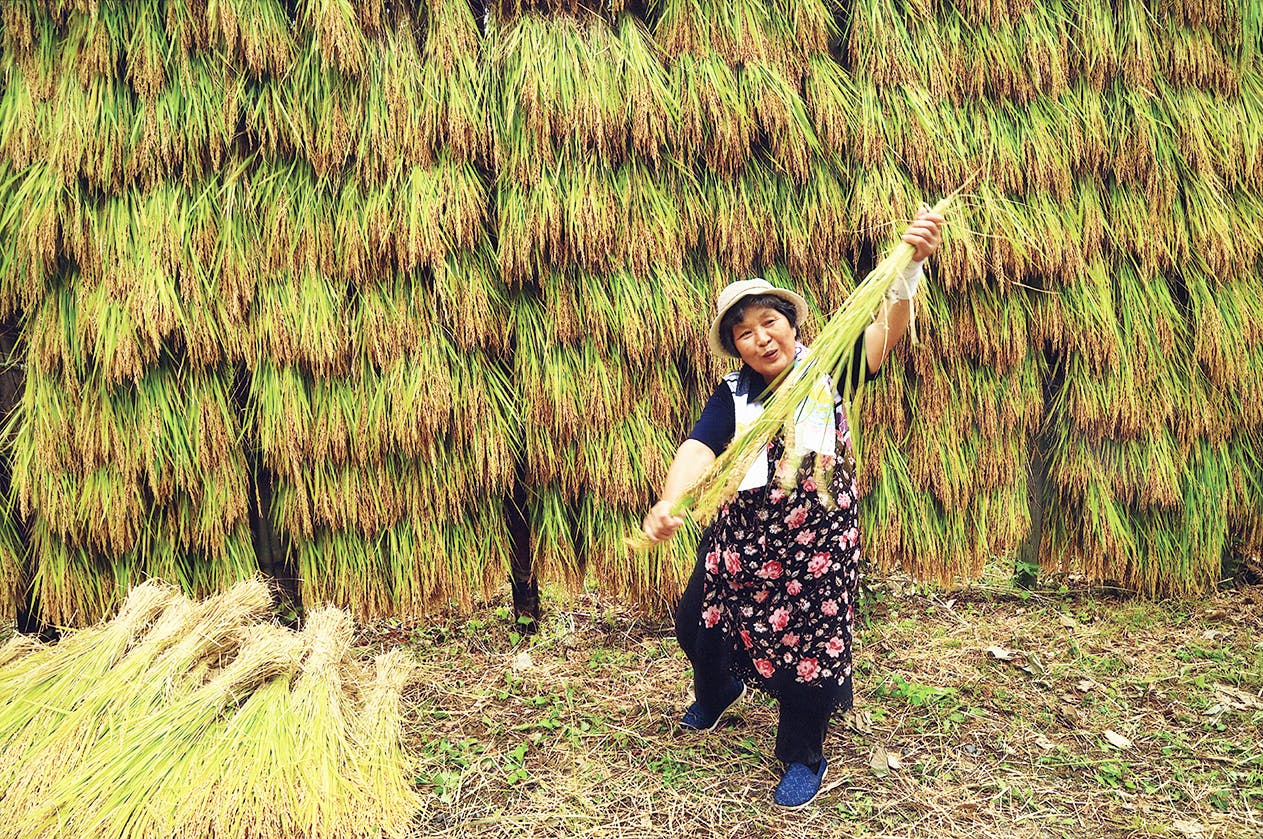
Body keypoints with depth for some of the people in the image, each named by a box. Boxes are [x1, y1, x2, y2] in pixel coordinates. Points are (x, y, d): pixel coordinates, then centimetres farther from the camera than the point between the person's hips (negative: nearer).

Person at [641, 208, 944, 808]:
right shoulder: (733, 394, -3)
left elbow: (887, 332, -23)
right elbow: (699, 448, -19)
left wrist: (909, 265, -41)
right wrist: (668, 502, -39)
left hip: (819, 535, -3)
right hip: (743, 533, 3)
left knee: (809, 642, 5)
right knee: (698, 621, 16)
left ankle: (803, 760, 30)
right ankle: (718, 691, 53)